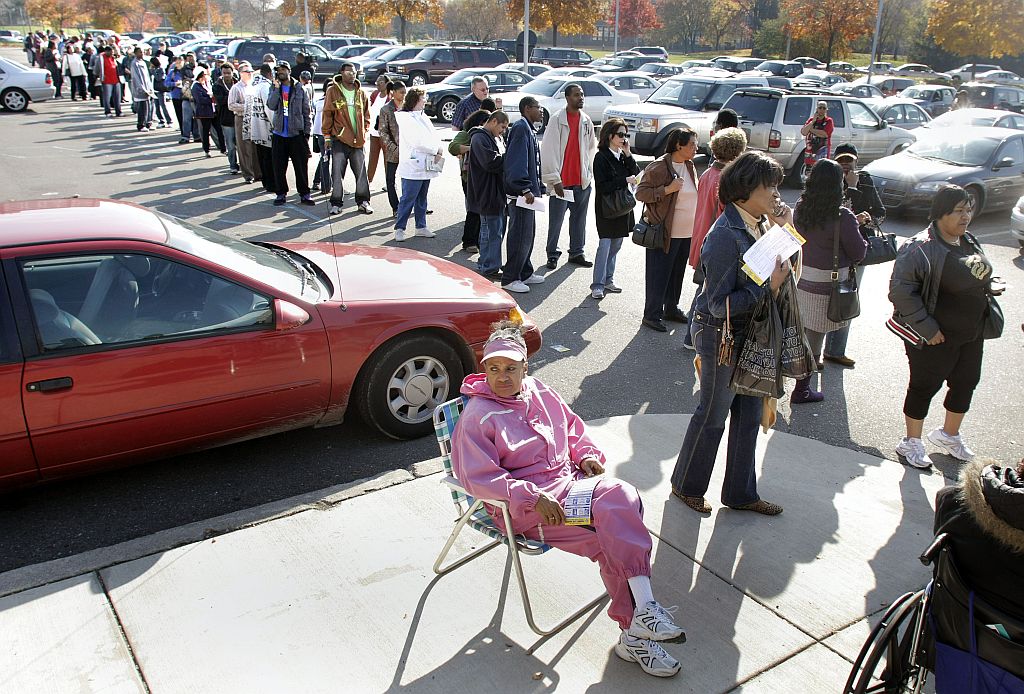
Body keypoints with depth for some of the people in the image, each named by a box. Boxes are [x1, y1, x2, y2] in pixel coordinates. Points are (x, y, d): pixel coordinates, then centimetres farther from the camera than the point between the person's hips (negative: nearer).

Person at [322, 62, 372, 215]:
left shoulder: (361, 93, 10)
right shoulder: (333, 91, 0)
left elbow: (366, 115, 17)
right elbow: (327, 114, 0)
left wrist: (364, 131, 7)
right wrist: (327, 135, -2)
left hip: (358, 140, 3)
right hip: (339, 139, -3)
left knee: (361, 172, 5)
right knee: (337, 173, -1)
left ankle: (363, 201, 15)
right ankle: (336, 203, 7)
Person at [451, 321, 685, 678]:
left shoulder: (540, 393, 14)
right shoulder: (477, 417, -6)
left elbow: (574, 427, 28)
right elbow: (479, 478, -16)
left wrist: (587, 454, 6)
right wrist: (533, 499, -24)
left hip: (570, 481, 6)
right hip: (524, 508, -6)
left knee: (623, 496, -25)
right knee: (608, 542, -26)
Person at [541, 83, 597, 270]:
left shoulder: (586, 120, 9)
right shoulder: (556, 119, -8)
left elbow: (591, 147, 19)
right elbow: (548, 150, -11)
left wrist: (589, 172, 11)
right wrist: (555, 179, -15)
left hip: (582, 181, 5)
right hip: (561, 181, -5)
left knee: (579, 219, 12)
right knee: (556, 220, 2)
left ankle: (576, 253, 23)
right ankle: (552, 255, 14)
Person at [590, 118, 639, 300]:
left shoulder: (623, 156, 11)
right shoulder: (601, 157, -11)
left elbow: (636, 174, 1)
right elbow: (602, 186, -18)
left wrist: (628, 154, -6)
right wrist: (625, 180, -17)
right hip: (607, 208, -7)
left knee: (616, 245, 12)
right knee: (605, 245, -9)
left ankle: (608, 279, 23)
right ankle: (598, 284, -4)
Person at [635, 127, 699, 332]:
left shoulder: (690, 166, 11)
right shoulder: (658, 167, -13)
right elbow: (641, 193, -15)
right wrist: (667, 190, -24)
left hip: (686, 232, 8)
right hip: (665, 232, -8)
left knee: (677, 272, 17)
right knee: (659, 274, -1)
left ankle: (671, 308, 31)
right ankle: (652, 314, 9)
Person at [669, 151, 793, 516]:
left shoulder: (760, 223, 1)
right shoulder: (725, 236, -24)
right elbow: (720, 305, -25)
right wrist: (768, 285, -28)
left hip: (750, 334, 9)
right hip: (722, 336, -8)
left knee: (749, 414, 17)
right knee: (713, 415, 8)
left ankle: (741, 493, 33)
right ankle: (687, 486, 30)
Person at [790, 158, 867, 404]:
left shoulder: (800, 209, -1)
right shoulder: (842, 218, -18)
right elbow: (858, 253, -11)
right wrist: (862, 238, 12)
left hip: (800, 279, 5)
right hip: (826, 284, -5)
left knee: (798, 332, 20)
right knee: (815, 337, 6)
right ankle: (802, 389, 16)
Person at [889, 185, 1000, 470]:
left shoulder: (969, 242, 6)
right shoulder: (921, 248, -22)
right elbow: (900, 289, -28)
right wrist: (926, 328, -25)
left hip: (972, 334, 8)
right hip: (935, 337, -8)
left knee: (966, 383, 19)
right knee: (924, 386, 6)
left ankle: (949, 435, 42)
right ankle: (911, 443, 25)